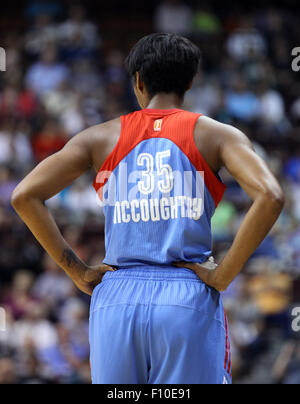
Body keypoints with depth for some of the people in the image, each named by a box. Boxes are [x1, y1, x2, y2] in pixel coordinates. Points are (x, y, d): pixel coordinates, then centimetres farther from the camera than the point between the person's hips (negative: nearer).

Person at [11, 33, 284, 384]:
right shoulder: (216, 135, 5)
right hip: (188, 302, -2)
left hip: (116, 301, 2)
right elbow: (269, 197, -12)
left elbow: (24, 196, 4)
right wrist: (223, 275, -6)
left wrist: (77, 272, 6)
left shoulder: (101, 137, 10)